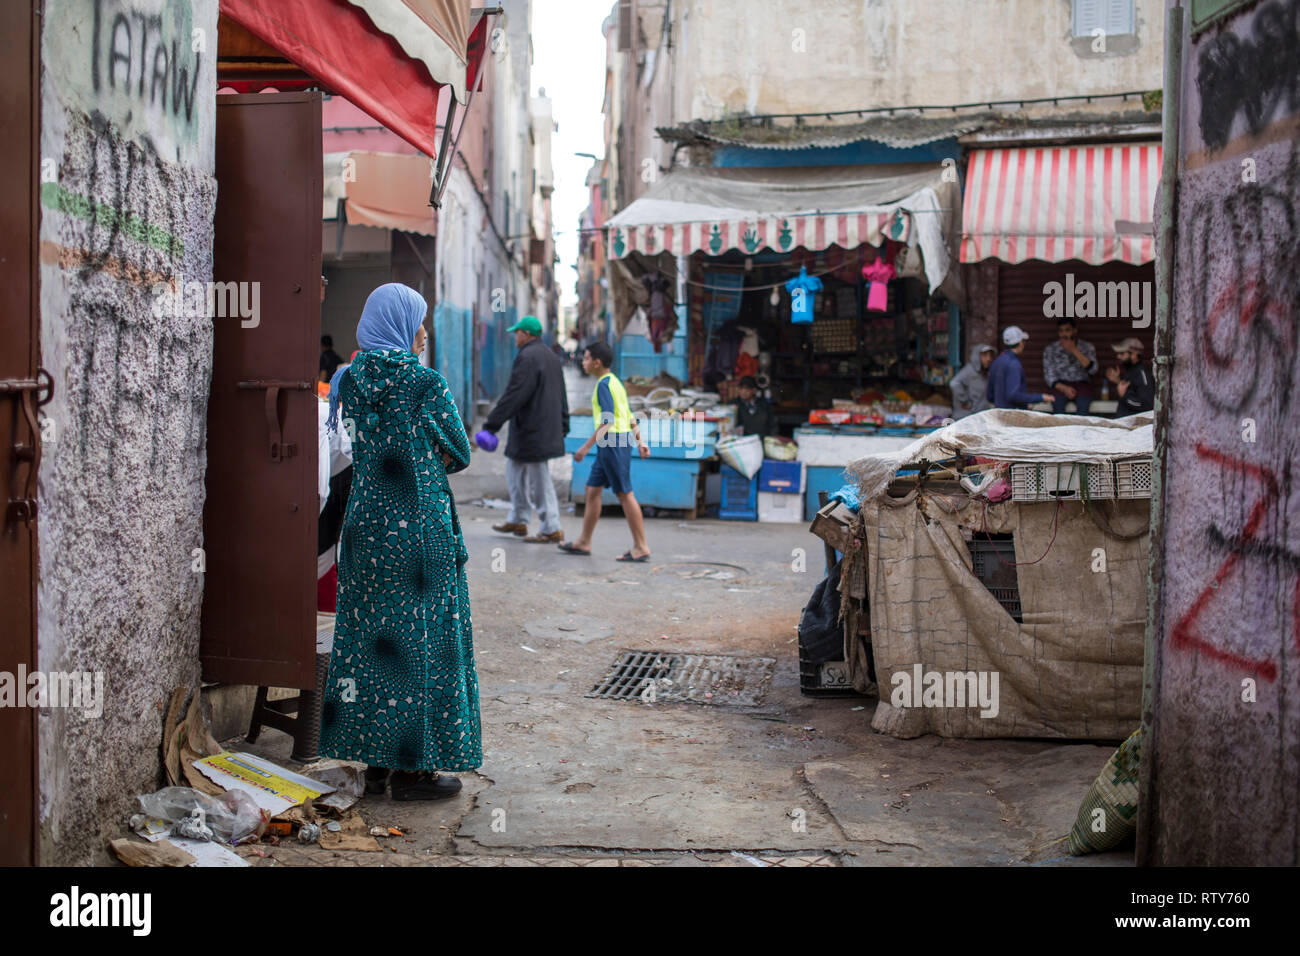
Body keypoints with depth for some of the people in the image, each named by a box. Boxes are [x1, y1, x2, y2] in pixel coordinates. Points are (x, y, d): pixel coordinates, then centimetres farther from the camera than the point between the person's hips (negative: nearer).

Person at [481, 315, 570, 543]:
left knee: (540, 480, -3)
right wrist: (563, 427, 24)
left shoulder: (527, 357, -17)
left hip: (532, 431, -10)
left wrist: (492, 424, -20)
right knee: (514, 469, 20)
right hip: (548, 428, 10)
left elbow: (513, 395, -22)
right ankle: (517, 520, 26)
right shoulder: (551, 356, 13)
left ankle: (552, 529, 3)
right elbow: (562, 396, 18)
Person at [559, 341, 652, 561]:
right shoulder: (614, 382, 17)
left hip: (612, 442, -10)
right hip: (613, 444, 10)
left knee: (625, 494, -6)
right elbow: (631, 417, 19)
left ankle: (641, 547, -2)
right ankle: (584, 542, 20)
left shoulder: (604, 384, -14)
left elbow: (607, 421, -21)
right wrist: (640, 442, 20)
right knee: (593, 489, 14)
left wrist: (586, 447, -21)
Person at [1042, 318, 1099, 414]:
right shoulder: (1050, 350, 9)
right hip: (1060, 385, 0)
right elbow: (1049, 375, 2)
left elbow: (1093, 369, -5)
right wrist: (1064, 388, -16)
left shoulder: (1087, 348, 11)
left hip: (1081, 384, 0)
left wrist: (1074, 350, -10)